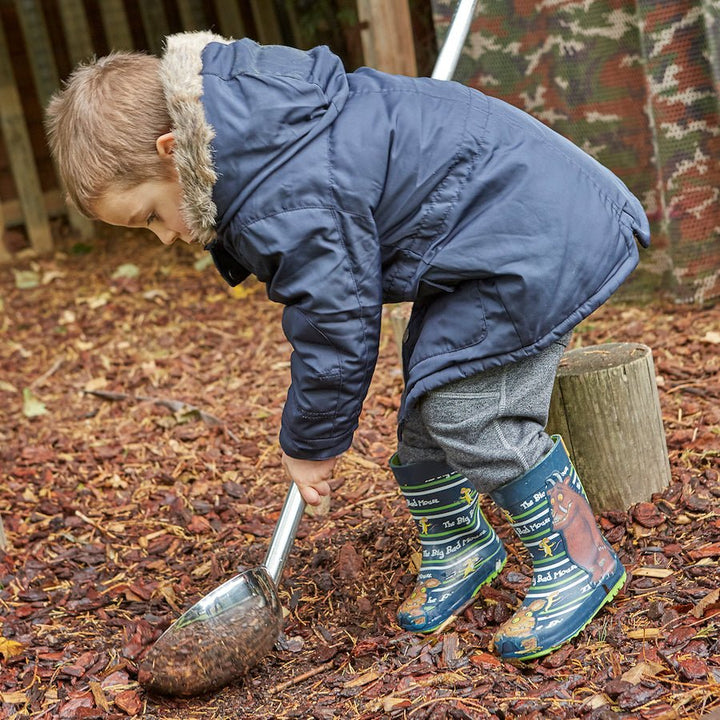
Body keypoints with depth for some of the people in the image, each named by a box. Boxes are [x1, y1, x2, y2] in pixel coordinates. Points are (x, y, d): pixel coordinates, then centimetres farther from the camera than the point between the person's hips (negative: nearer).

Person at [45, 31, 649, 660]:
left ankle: (578, 561, 3)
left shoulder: (291, 205, -28)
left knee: (468, 412, -14)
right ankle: (457, 546, 29)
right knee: (428, 401, 13)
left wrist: (309, 445, -4)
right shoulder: (257, 127, 3)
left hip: (530, 239, -11)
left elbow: (336, 332, -20)